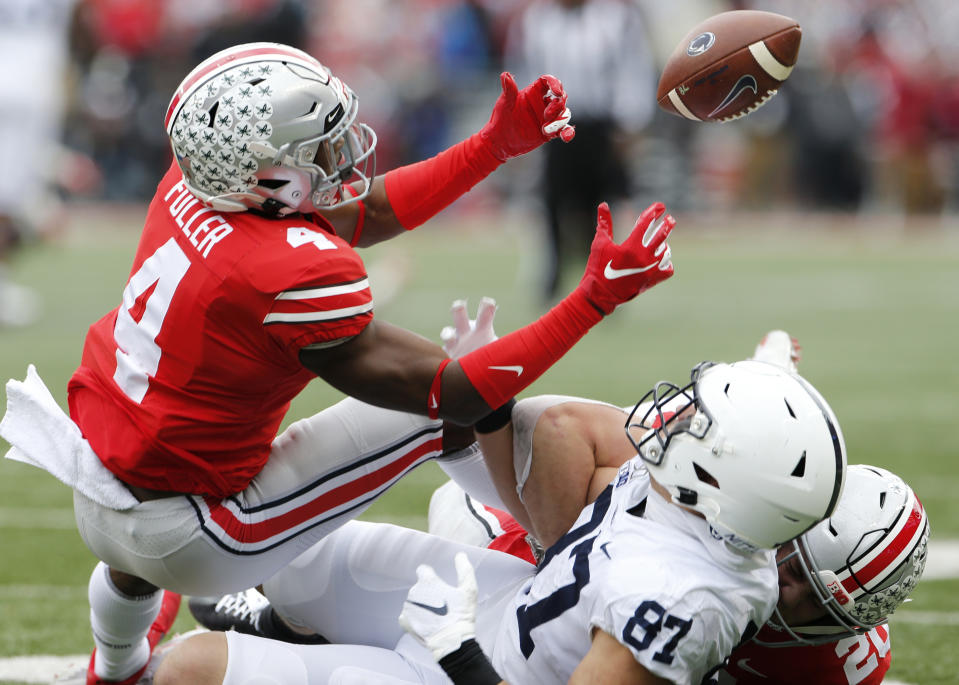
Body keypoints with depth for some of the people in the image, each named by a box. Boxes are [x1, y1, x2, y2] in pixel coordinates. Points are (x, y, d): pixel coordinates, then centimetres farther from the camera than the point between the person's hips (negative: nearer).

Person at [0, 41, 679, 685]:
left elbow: (370, 210, 9)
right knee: (432, 407, -3)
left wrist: (499, 143, 9)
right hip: (183, 540, -7)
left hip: (95, 509, 7)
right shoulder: (298, 273, -30)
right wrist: (596, 298, -22)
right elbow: (448, 392, -22)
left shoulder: (192, 188, -7)